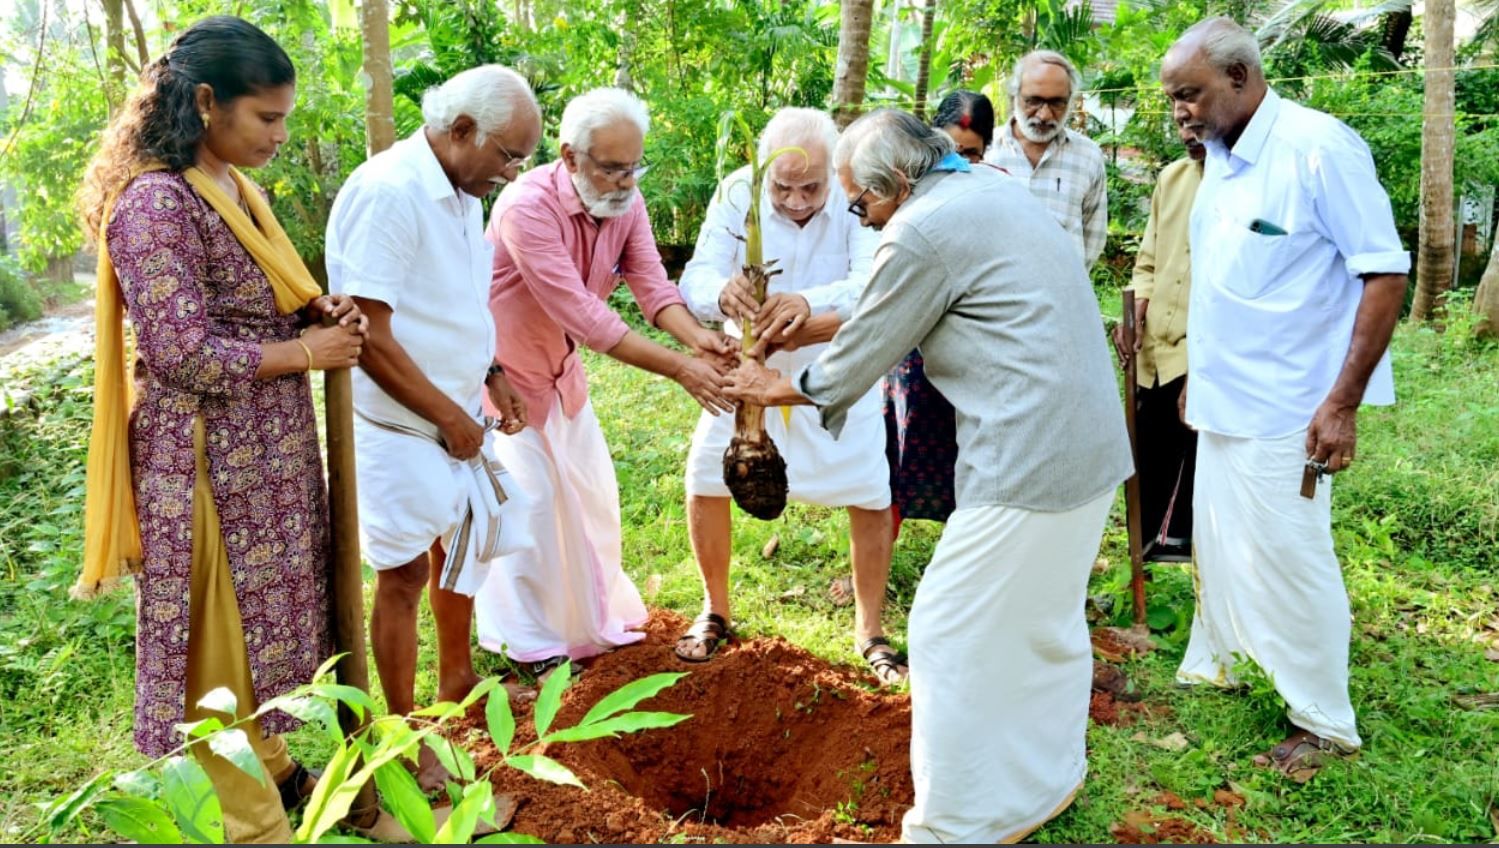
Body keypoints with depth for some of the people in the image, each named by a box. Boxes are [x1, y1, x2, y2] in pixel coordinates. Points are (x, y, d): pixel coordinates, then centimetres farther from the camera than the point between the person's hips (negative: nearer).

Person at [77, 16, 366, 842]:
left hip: (269, 449, 9)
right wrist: (309, 352, -13)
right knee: (220, 635, 6)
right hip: (208, 459, -8)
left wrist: (317, 311, 0)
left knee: (262, 614, 20)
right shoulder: (157, 204, -20)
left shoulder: (240, 188, 8)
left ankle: (270, 766, 38)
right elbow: (188, 355, -22)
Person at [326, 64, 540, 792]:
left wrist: (490, 374, 5)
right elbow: (368, 335, -25)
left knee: (461, 544, 20)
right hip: (401, 425, -9)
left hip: (457, 415, 9)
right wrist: (450, 416, -17)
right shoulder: (387, 193, -23)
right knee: (405, 573, 4)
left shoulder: (461, 192, 5)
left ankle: (456, 682, 41)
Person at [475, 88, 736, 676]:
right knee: (529, 499, -7)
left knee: (592, 490, 11)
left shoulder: (626, 203, -10)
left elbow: (652, 284, -19)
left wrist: (697, 337, -40)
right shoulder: (529, 208, -33)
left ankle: (599, 616, 30)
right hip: (502, 371, -7)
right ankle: (532, 645, 10)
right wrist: (679, 368, -39)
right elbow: (583, 315, -38)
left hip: (561, 368, 7)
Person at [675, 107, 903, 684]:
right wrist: (722, 292, -54)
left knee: (871, 497, 0)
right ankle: (715, 611, 23)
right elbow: (696, 277, -29)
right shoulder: (738, 194, -20)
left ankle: (870, 631, 22)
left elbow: (873, 285, -37)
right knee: (705, 481, -1)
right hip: (751, 367, 1)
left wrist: (811, 303, -58)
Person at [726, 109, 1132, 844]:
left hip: (1028, 465, -10)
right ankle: (1052, 776, 39)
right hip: (1092, 447, 10)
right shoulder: (994, 189, 14)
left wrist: (778, 389, 12)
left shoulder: (921, 232, -15)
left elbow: (862, 357, -5)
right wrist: (810, 323, 24)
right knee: (1049, 620, 22)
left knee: (952, 636, 2)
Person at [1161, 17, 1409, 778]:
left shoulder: (1318, 147, -16)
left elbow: (1385, 273, -16)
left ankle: (1325, 722, 18)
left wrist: (1343, 403, -18)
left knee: (1289, 558, 2)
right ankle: (1211, 664, 36)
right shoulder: (1219, 159, 7)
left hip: (1282, 408, -7)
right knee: (1218, 543, 18)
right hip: (1222, 399, 7)